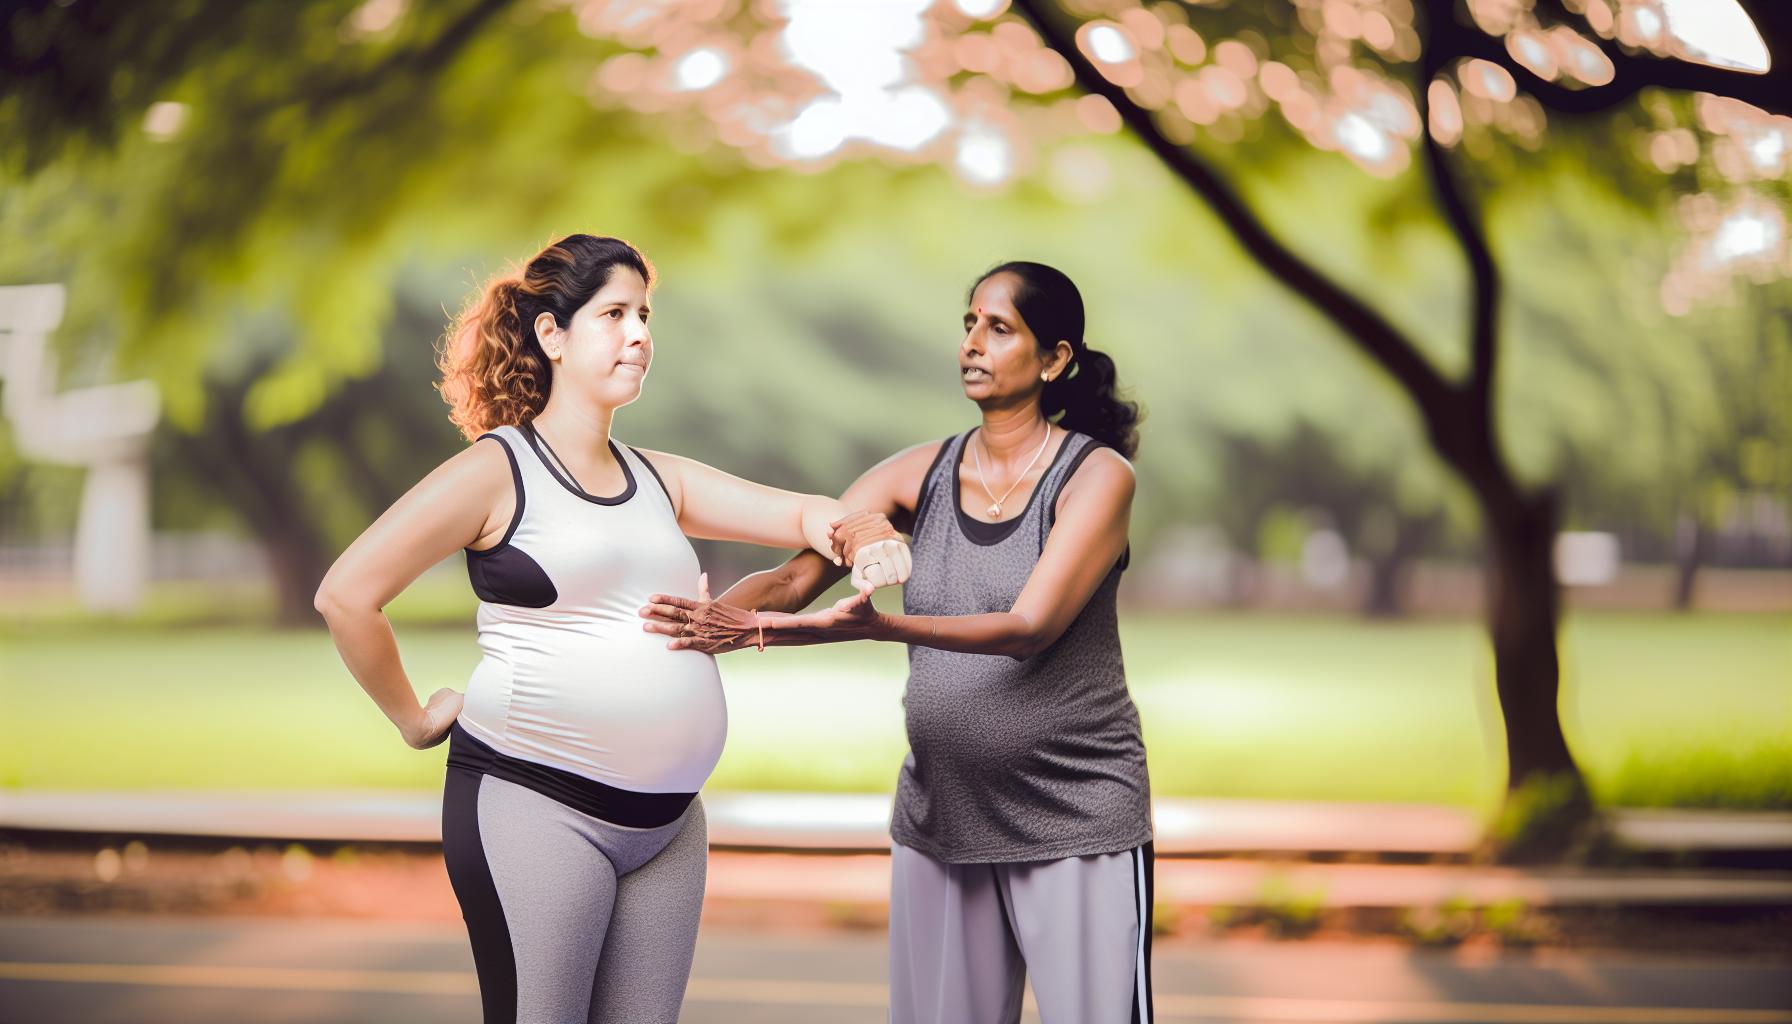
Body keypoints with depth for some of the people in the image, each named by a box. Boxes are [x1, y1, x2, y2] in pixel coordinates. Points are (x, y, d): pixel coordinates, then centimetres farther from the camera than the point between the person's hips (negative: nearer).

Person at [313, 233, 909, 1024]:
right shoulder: (497, 470, -5)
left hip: (666, 819, 6)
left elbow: (801, 513, 13)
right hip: (533, 805, -6)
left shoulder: (659, 478, 14)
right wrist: (415, 720, -3)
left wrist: (859, 536, -10)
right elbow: (346, 595, -10)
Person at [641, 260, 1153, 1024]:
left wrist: (875, 627, -36)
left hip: (1076, 818, -4)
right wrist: (723, 620, -27)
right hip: (940, 814, 4)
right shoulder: (921, 474, 5)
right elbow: (796, 575, -4)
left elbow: (1031, 628, -21)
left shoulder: (1096, 475, -8)